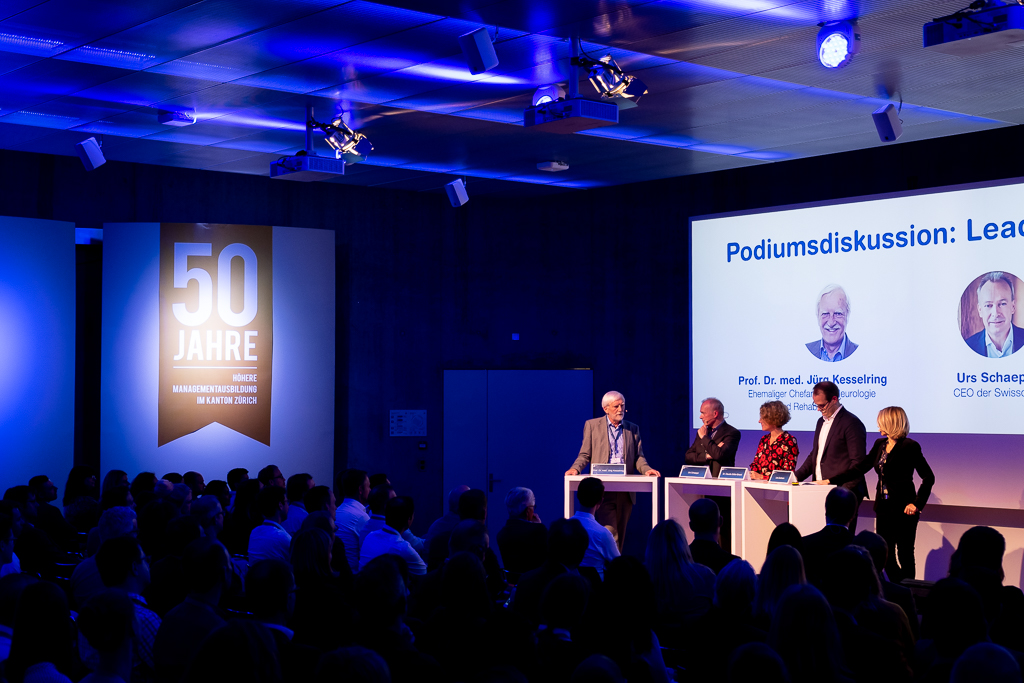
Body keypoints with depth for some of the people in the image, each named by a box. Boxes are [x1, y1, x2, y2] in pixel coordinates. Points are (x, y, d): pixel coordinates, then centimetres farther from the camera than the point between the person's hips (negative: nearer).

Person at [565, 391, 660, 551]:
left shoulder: (633, 429, 14)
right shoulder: (592, 425, 7)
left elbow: (638, 456, 10)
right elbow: (585, 454, 5)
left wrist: (646, 469, -11)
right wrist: (575, 468, -14)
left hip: (625, 491, 3)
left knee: (620, 535, 7)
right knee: (609, 534, -14)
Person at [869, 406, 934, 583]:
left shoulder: (909, 446, -12)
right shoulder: (880, 444, 10)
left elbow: (928, 477, -12)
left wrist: (917, 504, -17)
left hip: (903, 509, -7)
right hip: (884, 508, 7)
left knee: (904, 555, -2)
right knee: (885, 556, 9)